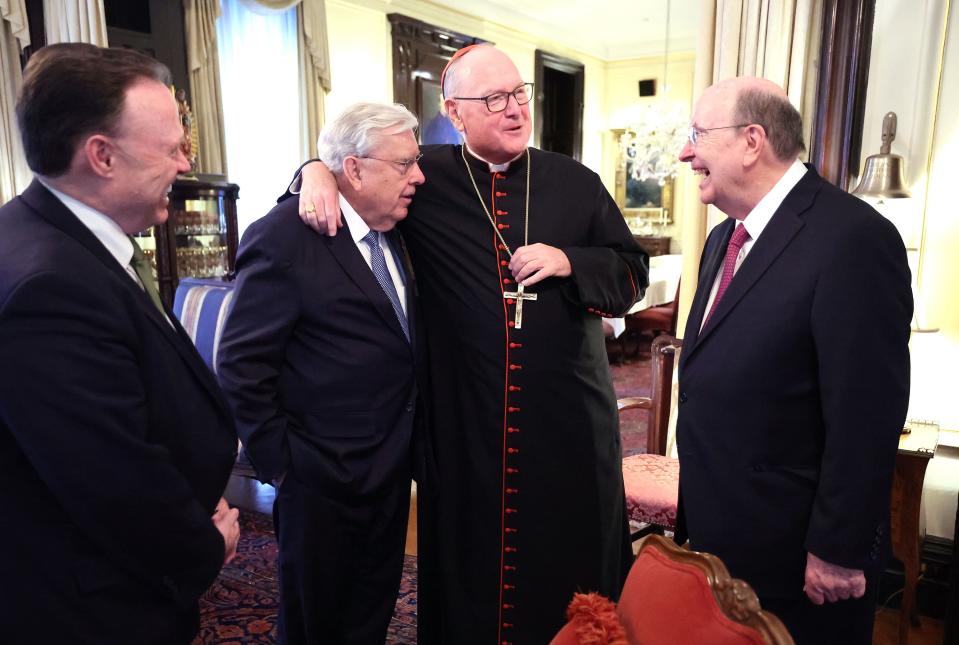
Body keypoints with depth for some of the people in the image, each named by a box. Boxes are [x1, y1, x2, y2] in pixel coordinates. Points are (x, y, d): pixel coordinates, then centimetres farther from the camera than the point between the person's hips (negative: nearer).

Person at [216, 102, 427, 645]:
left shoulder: (390, 232, 5)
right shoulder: (284, 238, -18)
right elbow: (241, 364, -17)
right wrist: (278, 462, -13)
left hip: (392, 471, 7)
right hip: (324, 483, -7)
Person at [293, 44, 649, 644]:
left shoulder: (576, 183, 4)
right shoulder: (424, 177, -1)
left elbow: (632, 272, 7)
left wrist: (568, 261, -10)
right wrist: (317, 171, -8)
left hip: (569, 417, 2)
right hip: (466, 421, -1)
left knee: (574, 559, 16)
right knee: (473, 561, 15)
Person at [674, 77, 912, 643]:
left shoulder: (853, 237, -20)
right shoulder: (724, 238, 7)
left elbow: (865, 415, -21)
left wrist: (838, 552, -16)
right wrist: (693, 502, 13)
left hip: (796, 553, -7)